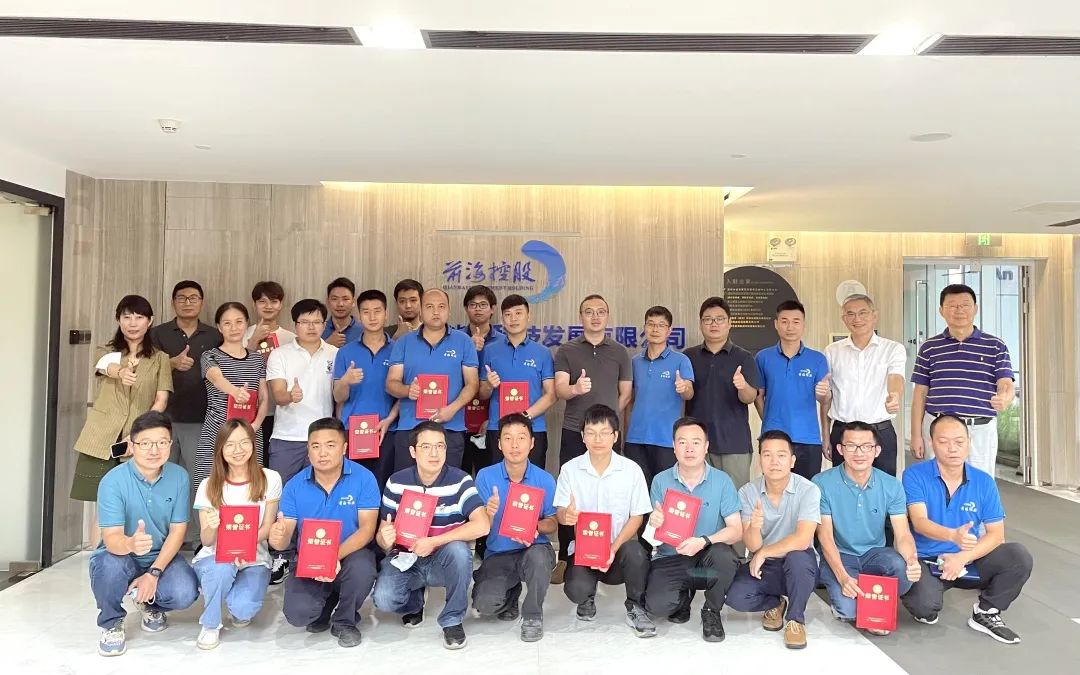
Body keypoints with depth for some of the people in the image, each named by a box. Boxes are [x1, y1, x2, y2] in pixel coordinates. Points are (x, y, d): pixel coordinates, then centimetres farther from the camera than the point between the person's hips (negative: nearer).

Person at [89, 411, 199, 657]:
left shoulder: (179, 477, -13)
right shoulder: (113, 481, -21)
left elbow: (177, 530, -7)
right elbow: (111, 538, -28)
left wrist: (154, 573, -18)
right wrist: (130, 544, -53)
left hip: (162, 556, 2)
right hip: (121, 554, -2)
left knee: (185, 593, -25)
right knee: (109, 565, -36)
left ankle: (150, 603, 15)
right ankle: (111, 624, -3)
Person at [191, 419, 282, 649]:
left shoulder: (270, 479, -7)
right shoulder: (209, 486, -5)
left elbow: (266, 528, -4)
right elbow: (206, 540, -6)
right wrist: (211, 527, -31)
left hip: (254, 559, 0)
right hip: (214, 557, 1)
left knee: (244, 609, -27)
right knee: (221, 569, -36)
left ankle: (241, 607, 14)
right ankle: (210, 625, -5)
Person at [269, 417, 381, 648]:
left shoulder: (363, 478, -13)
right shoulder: (295, 485, -6)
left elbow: (367, 528, -18)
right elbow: (285, 537, -6)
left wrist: (336, 556, -34)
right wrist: (278, 538, -33)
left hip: (350, 555, -1)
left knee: (361, 567, -35)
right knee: (297, 613, -23)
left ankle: (345, 621, -1)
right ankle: (328, 599, 17)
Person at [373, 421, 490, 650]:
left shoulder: (459, 481, -14)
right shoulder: (396, 483, -7)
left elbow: (482, 526, -27)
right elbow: (382, 535, -2)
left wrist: (433, 542, -28)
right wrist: (385, 539, -29)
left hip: (444, 561, -1)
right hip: (405, 559, 2)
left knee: (459, 549, -35)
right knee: (384, 600, -26)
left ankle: (452, 620, -9)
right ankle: (414, 603, 14)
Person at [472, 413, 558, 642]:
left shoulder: (545, 480, -6)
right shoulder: (485, 476, -6)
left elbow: (552, 524, 1)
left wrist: (536, 526, -23)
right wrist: (489, 514, -30)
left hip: (533, 548, -1)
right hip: (497, 554, 1)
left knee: (539, 555, -37)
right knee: (485, 604, -23)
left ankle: (533, 615, -7)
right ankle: (512, 592, 17)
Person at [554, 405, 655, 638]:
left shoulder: (631, 470, -3)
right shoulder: (570, 469, -1)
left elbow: (637, 517, -2)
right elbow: (560, 512, -1)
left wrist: (614, 548, -17)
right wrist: (566, 516, -28)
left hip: (619, 548, 0)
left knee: (635, 551, -34)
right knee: (576, 589, -28)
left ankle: (635, 608, -4)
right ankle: (587, 599, 14)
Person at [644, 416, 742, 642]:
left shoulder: (722, 481, -4)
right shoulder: (660, 481, -1)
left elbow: (736, 531, -10)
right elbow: (654, 532, 2)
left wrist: (704, 541, -27)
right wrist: (654, 524, -23)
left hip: (708, 555, -1)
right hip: (671, 557, 1)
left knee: (724, 555, -35)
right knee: (657, 605, -25)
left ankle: (712, 612, -3)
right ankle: (683, 595, 15)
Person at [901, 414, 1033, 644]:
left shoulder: (984, 482, 0)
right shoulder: (914, 476, -11)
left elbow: (996, 534, -2)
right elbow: (919, 522, -22)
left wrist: (963, 558, -19)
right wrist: (953, 535, -43)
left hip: (970, 561, 4)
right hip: (926, 561, -4)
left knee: (1019, 556, -20)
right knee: (925, 605, -33)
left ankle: (986, 613, 3)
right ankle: (927, 612, 9)